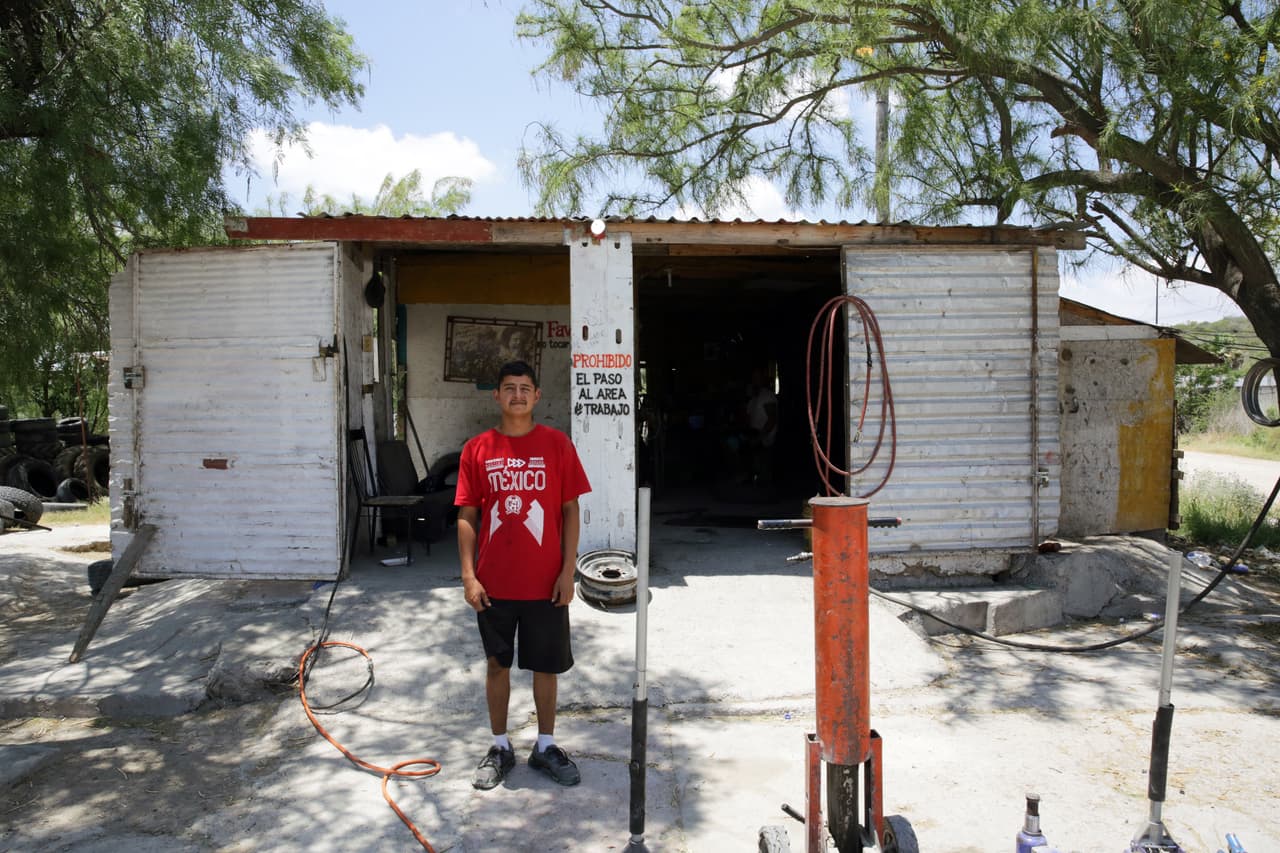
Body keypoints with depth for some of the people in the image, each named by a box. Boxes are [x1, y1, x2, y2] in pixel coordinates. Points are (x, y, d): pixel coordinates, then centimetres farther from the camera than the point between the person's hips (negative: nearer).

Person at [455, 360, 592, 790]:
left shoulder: (557, 444, -3)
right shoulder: (477, 449, -1)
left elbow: (570, 511, -2)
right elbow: (467, 517, 1)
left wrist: (568, 571, -7)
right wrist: (469, 576, -6)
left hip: (545, 581, -1)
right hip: (494, 582, 1)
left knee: (546, 665, 11)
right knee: (497, 663, 13)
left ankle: (545, 746, 28)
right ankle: (500, 747, 29)